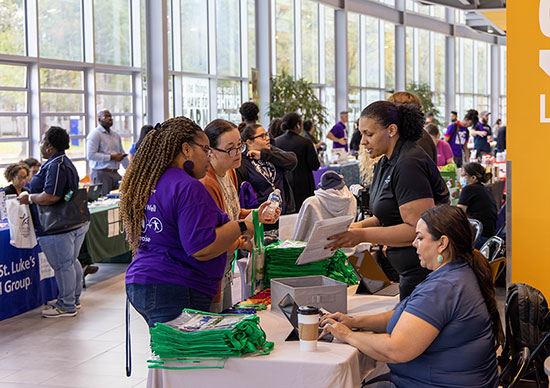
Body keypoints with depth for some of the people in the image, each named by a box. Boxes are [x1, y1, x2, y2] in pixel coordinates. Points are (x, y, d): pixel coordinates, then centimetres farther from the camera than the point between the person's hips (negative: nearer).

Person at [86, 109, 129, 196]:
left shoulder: (116, 135, 19)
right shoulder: (95, 134, -5)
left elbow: (123, 155, 27)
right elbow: (90, 155, -16)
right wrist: (111, 157, -14)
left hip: (115, 173, 7)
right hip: (101, 173, -7)